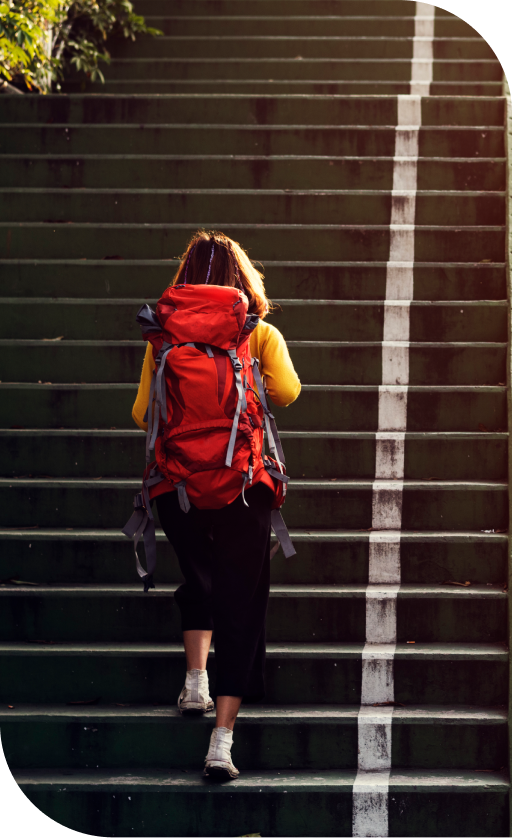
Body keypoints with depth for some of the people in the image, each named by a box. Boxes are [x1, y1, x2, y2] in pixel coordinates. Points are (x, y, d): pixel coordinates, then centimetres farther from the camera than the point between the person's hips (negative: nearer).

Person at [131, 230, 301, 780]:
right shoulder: (261, 334, 1)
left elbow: (143, 413, 2)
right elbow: (286, 391, -13)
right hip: (243, 485, -2)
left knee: (200, 578, 30)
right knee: (240, 603, 0)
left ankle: (195, 682, 21)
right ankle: (222, 741, -8)